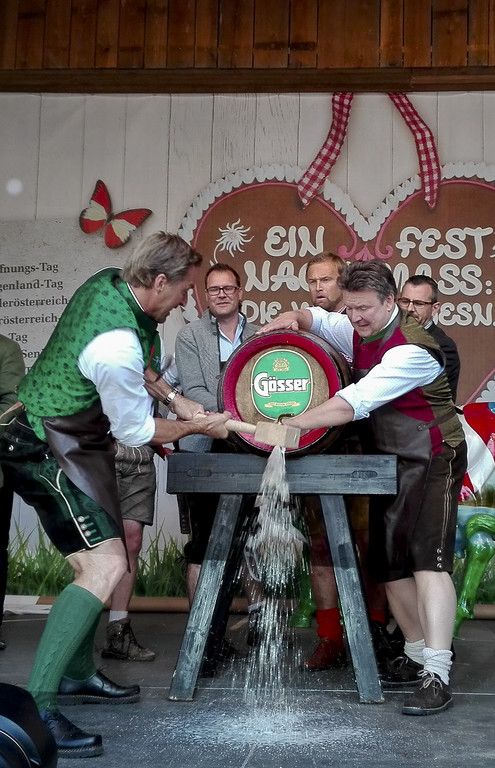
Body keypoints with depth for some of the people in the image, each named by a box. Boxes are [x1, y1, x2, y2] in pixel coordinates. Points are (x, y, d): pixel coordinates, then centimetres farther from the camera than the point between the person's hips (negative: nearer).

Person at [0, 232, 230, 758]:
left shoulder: (108, 282, -4)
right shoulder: (117, 347, -32)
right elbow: (135, 432, -16)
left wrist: (173, 398, 7)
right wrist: (200, 426, -2)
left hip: (70, 439, 10)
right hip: (45, 449, -10)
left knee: (99, 560, 18)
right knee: (104, 567, -19)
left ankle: (76, 675, 31)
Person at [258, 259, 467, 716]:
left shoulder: (410, 348, -23)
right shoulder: (359, 333, 4)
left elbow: (356, 403, -29)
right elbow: (317, 320, 20)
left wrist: (292, 424, -29)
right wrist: (293, 318, -5)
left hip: (433, 460, -8)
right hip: (390, 460, 9)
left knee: (429, 559, -19)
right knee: (389, 564, 8)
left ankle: (437, 677, -21)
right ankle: (417, 657, 22)